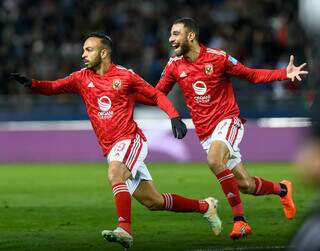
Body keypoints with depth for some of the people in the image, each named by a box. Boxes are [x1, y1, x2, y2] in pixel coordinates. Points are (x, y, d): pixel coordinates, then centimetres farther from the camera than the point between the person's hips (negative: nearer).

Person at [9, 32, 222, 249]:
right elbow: (53, 88, -1)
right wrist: (31, 83, -19)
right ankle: (205, 206, 25)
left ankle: (125, 230, -39)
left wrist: (174, 117, -8)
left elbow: (156, 95, 3)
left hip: (131, 139, -5)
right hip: (111, 149, 5)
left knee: (115, 174, -33)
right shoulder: (82, 78, 8)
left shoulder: (124, 75, -3)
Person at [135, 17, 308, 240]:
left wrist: (285, 74, -14)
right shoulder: (174, 66, 3)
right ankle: (282, 189, 35)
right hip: (205, 133, 4)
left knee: (214, 161, -34)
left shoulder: (218, 57, -8)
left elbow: (252, 75, 0)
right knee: (245, 185, 4)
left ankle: (240, 219, -26)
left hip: (228, 120, -4)